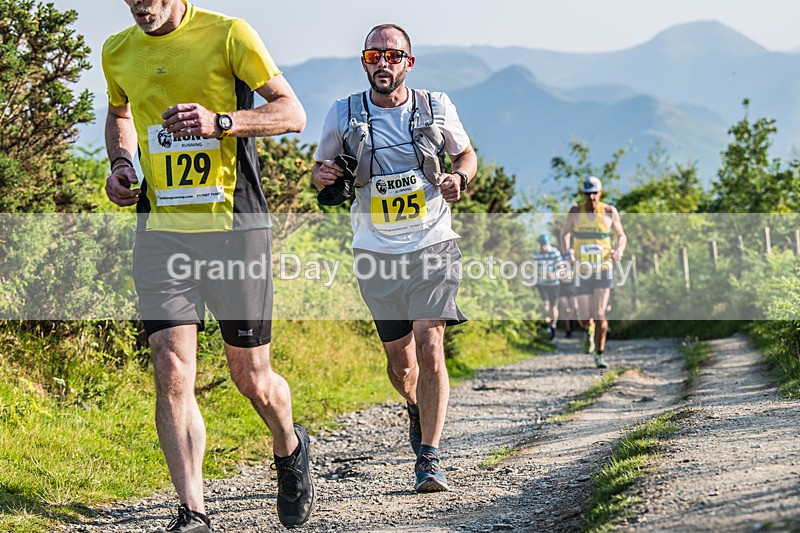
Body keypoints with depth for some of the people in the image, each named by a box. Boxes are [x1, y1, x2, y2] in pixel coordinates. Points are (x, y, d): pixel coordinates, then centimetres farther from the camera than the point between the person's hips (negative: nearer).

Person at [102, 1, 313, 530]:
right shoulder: (118, 51, 9)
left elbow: (293, 113, -6)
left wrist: (221, 122, -22)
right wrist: (121, 163, 8)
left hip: (235, 228, -3)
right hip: (160, 233, 3)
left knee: (251, 378, 6)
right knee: (171, 373, -10)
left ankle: (289, 448, 38)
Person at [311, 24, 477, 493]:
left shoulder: (436, 108, 1)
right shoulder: (343, 116, 1)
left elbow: (467, 155, 15)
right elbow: (321, 167, 14)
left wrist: (459, 179, -7)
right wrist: (322, 176, -10)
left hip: (432, 247, -1)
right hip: (377, 253, 1)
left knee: (429, 346, -17)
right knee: (400, 361, 7)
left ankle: (430, 458, -12)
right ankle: (416, 408, 42)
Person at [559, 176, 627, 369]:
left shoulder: (609, 212, -6)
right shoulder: (575, 211, -4)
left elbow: (621, 236, 6)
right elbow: (564, 233, 13)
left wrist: (619, 250, -16)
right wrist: (565, 253, -6)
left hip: (604, 271, -1)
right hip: (582, 273, 1)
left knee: (600, 314, -16)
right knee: (584, 320, 2)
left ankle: (599, 355, 2)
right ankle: (590, 330, 42)